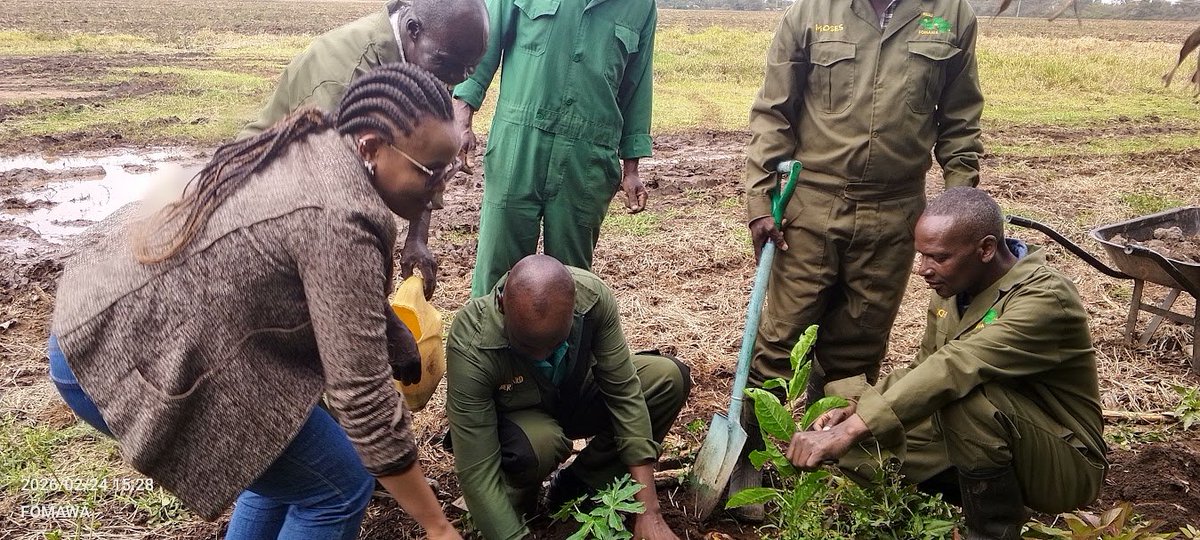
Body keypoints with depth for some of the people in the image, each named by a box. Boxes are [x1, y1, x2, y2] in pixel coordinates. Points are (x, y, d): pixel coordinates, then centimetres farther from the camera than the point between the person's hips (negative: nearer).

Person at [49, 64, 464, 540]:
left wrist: (412, 366, 21)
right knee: (338, 487, -1)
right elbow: (361, 395, -22)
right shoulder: (338, 219, -25)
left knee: (289, 446, 20)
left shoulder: (316, 150, 4)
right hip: (125, 357, -10)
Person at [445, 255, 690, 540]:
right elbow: (475, 470, -35)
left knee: (670, 378, -18)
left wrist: (649, 512, -27)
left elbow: (625, 392, -24)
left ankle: (577, 484, -3)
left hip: (575, 398, 4)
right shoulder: (471, 345, -37)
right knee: (540, 443, -38)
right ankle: (517, 498, -1)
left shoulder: (593, 296, -30)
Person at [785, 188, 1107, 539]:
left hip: (1066, 468, -7)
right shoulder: (954, 289, -1)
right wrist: (853, 412, -15)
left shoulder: (1045, 298, -26)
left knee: (964, 392, -34)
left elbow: (954, 368, -39)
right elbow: (924, 369, 3)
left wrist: (852, 429, -45)